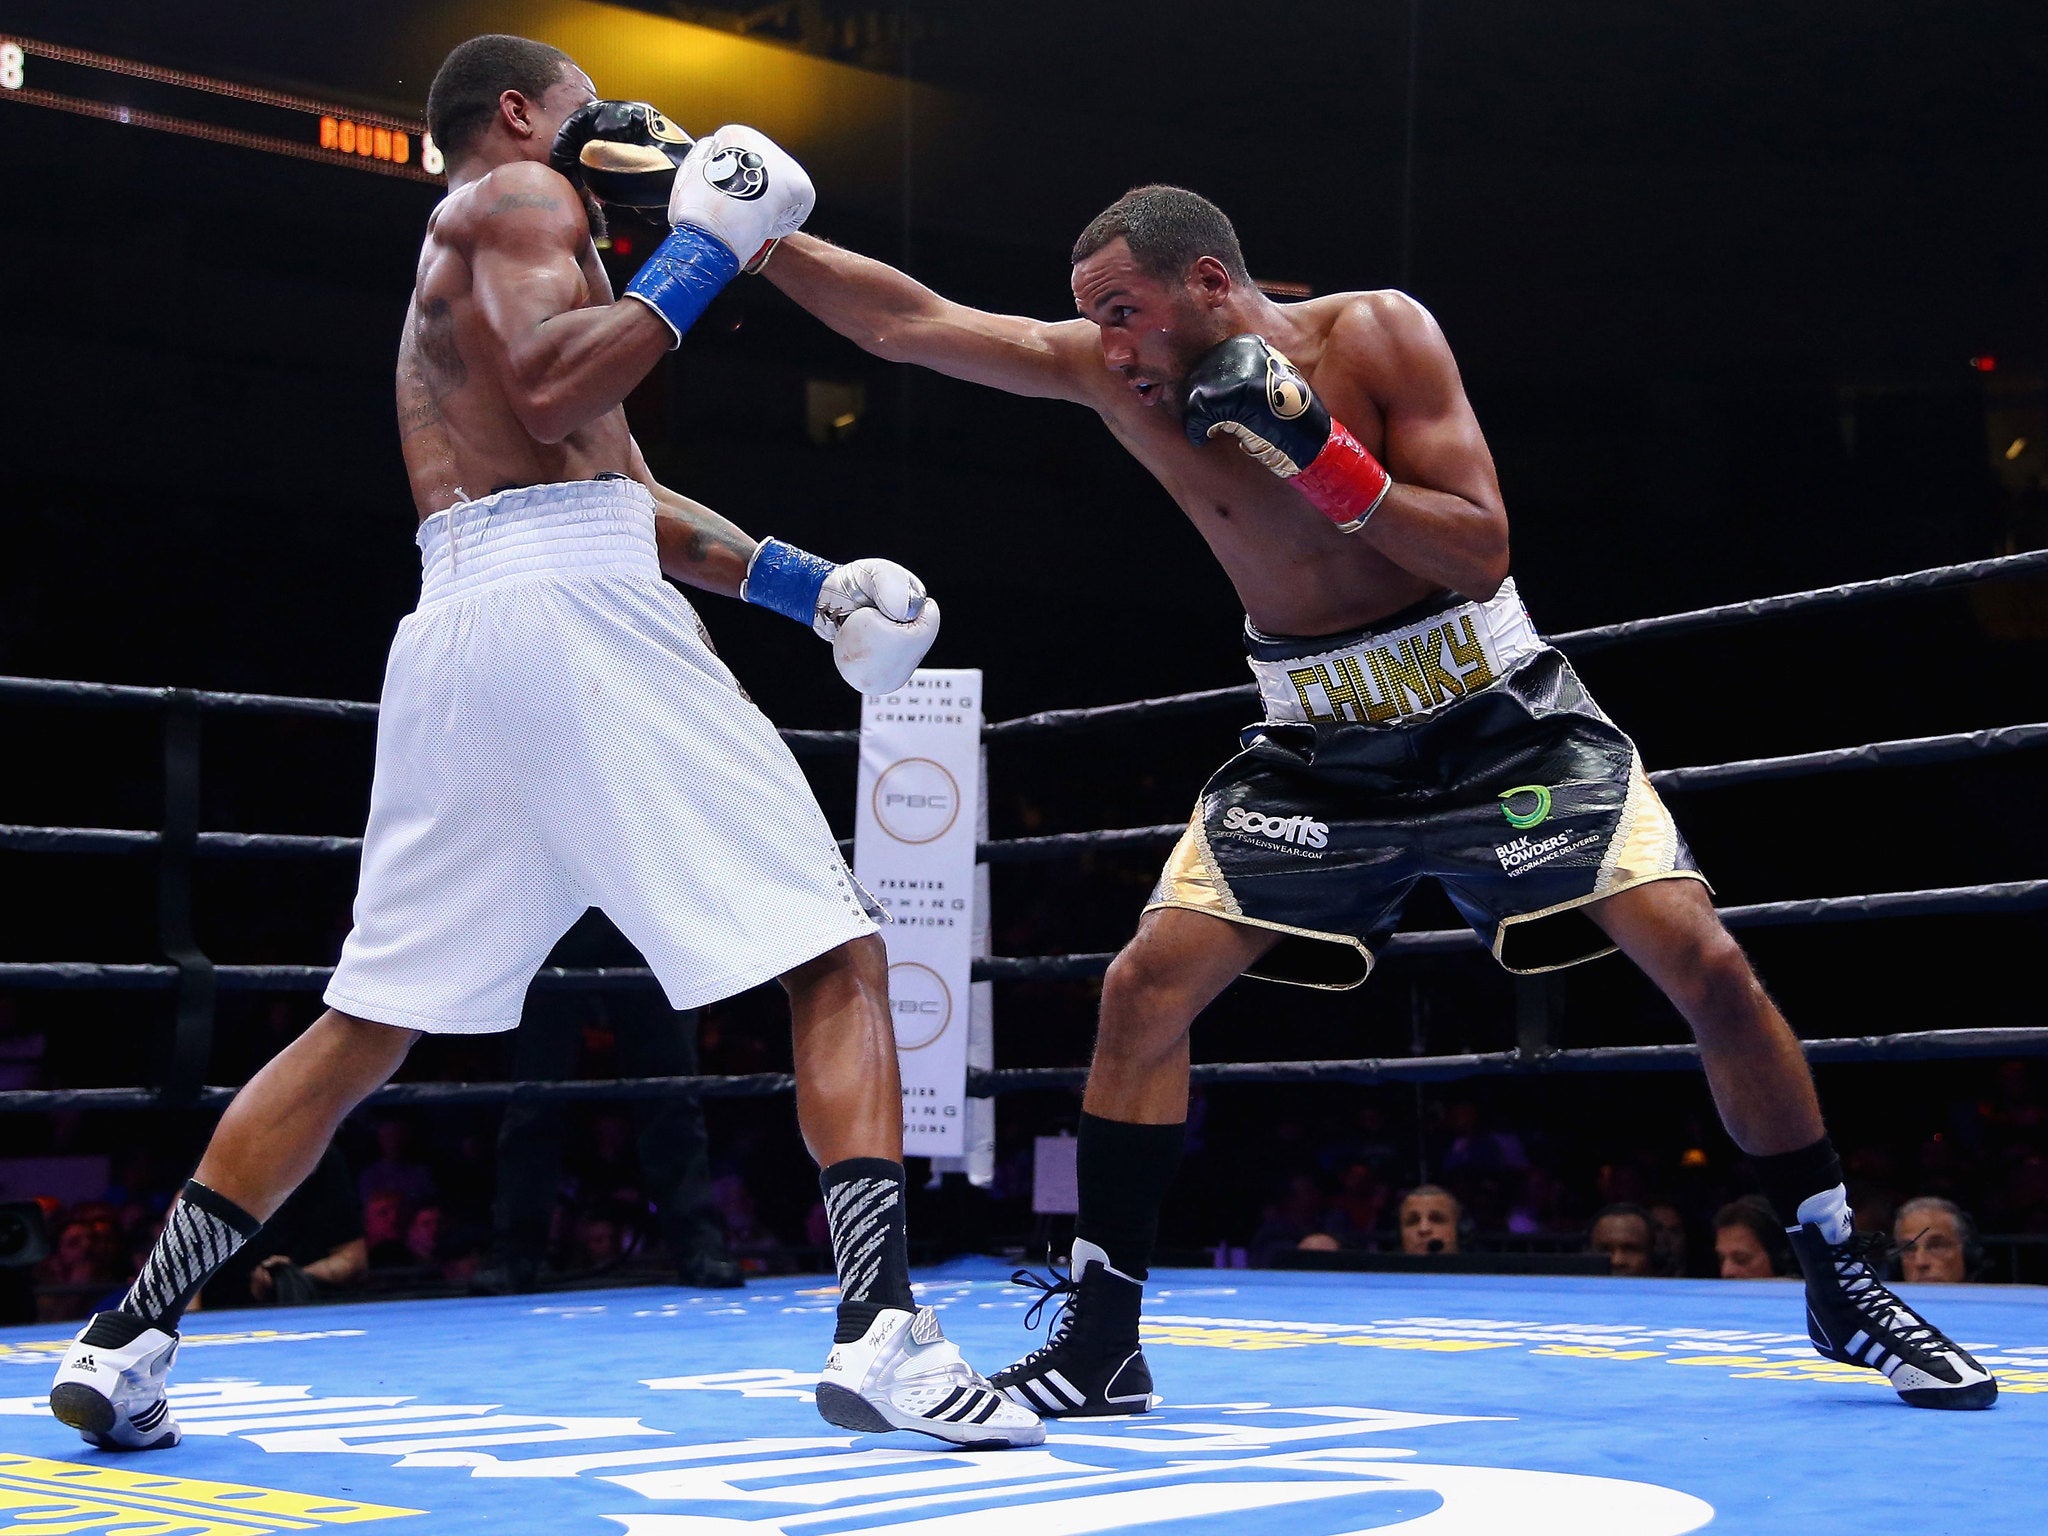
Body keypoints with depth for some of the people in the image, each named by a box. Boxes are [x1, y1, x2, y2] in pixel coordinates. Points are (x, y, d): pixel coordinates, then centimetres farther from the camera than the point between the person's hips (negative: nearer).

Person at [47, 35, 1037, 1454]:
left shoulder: (453, 257, 33)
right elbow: (551, 393, -15)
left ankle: (129, 1338, 10)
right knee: (838, 961, -6)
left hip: (448, 643, 9)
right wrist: (699, 251, -5)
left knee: (365, 1027, 13)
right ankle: (880, 1326, -18)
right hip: (573, 608, -8)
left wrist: (800, 583, 23)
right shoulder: (519, 197, 6)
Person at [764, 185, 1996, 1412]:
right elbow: (908, 323, -6)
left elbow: (1482, 554, -20)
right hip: (1320, 749, 3)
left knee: (1704, 962, -13)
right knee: (1146, 989, -10)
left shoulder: (1377, 335, -16)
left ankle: (1842, 1285, 6)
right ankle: (1101, 1341, 1)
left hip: (1502, 724, -3)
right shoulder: (1114, 374, -8)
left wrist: (1314, 450, -29)